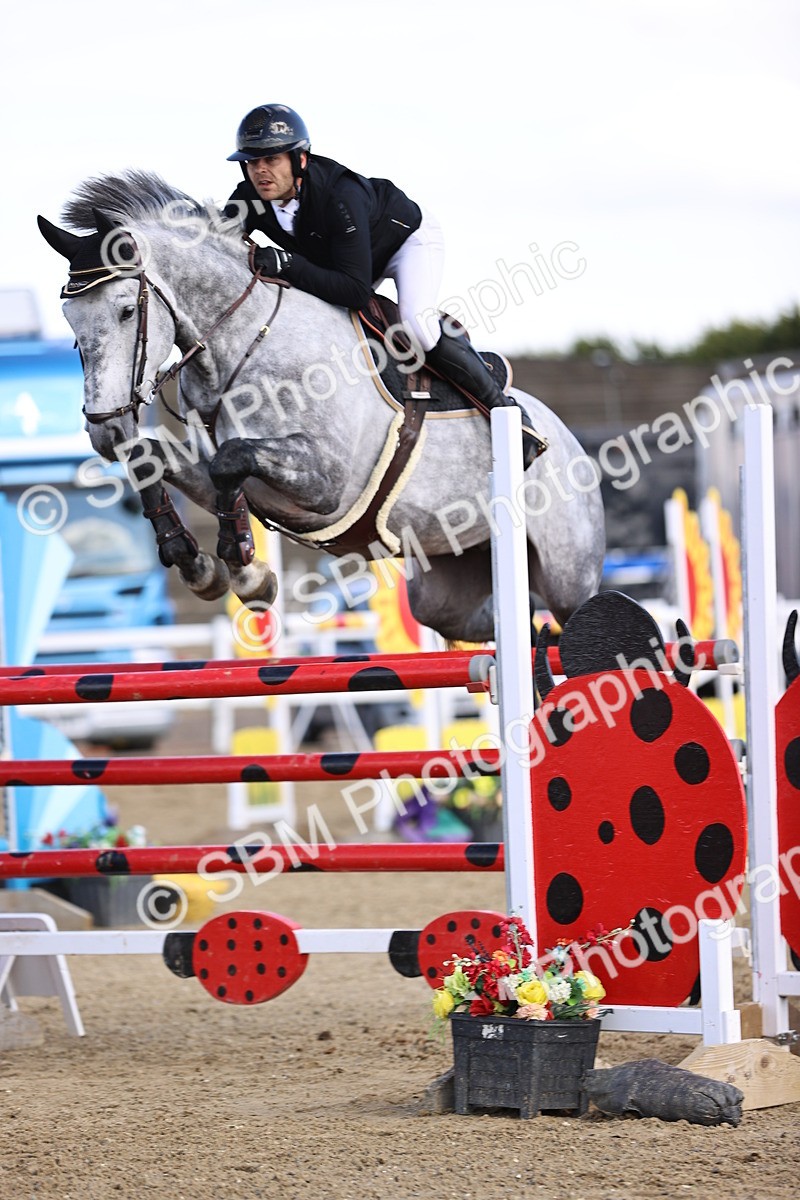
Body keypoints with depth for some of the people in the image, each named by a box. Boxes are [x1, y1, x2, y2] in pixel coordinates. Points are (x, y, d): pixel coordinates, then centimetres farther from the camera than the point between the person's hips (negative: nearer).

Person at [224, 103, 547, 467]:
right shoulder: (248, 202, -25)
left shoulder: (339, 195, -42)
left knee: (417, 325, -29)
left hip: (408, 236, -7)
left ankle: (503, 408, -13)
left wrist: (289, 266, -54)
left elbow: (356, 289, -45)